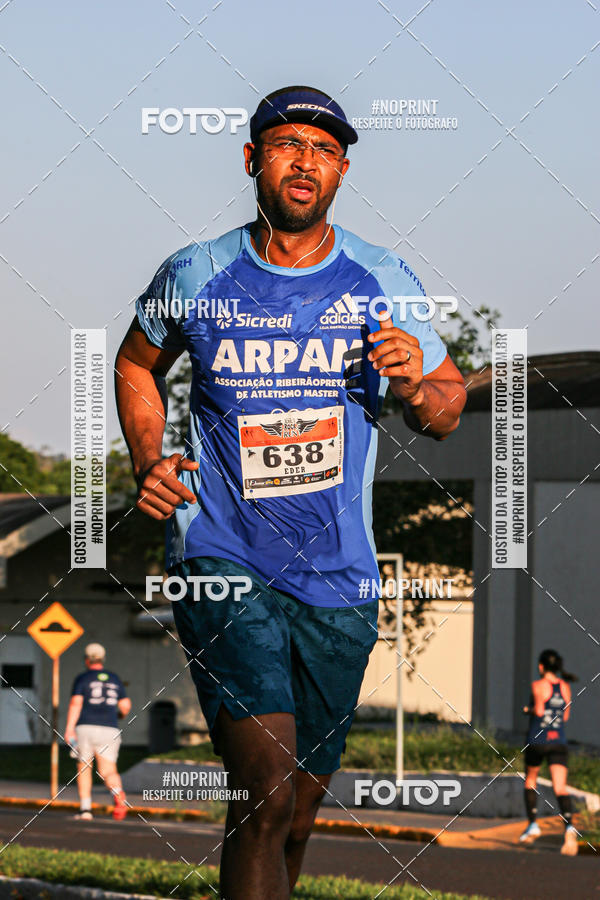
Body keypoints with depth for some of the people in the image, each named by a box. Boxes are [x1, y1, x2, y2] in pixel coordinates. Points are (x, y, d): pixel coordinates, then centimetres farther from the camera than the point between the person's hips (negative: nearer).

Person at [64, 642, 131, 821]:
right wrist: (119, 714, 34)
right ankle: (118, 794, -36)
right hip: (109, 730, 2)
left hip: (85, 728, -2)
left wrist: (69, 728, -17)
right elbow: (126, 705, 11)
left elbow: (75, 703, -11)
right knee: (108, 771, -3)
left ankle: (85, 808, 8)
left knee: (84, 769, 14)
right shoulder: (115, 679, 14)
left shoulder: (82, 679, 2)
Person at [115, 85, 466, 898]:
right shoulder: (195, 277, -1)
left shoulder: (385, 285, 2)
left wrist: (415, 384, -11)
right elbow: (138, 364, 21)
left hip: (338, 577, 3)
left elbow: (448, 410, 12)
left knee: (298, 813, 12)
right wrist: (148, 463, 4)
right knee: (266, 794, -21)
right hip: (222, 560, -3)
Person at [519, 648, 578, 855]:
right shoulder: (565, 687, 9)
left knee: (530, 781, 21)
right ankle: (569, 827, -30)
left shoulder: (539, 685, -6)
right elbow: (565, 717, 14)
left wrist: (529, 709, 3)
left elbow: (539, 710, -17)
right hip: (559, 741, 3)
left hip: (537, 739, -3)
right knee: (560, 788, -8)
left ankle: (533, 823, 18)